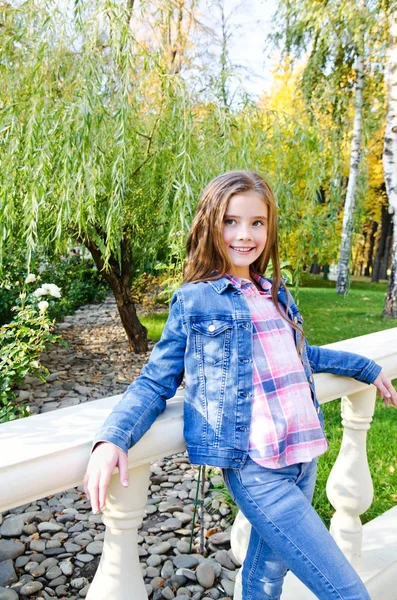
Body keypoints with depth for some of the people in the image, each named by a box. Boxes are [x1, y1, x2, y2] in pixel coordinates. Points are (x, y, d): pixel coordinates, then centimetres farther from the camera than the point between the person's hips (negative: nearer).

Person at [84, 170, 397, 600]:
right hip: (256, 469, -6)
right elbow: (155, 382, -4)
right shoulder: (193, 301, -5)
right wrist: (111, 439, -22)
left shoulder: (277, 294, 12)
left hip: (304, 455, 6)